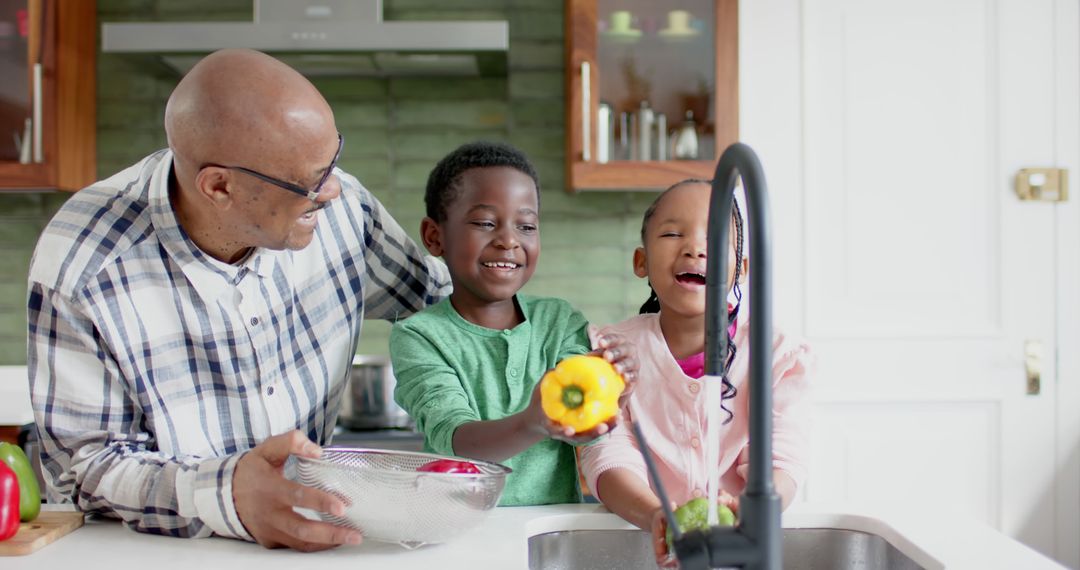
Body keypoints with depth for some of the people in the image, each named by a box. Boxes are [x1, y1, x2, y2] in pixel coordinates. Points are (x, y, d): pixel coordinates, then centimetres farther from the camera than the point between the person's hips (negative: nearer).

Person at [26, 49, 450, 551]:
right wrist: (224, 496, -34)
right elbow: (82, 466, -17)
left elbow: (429, 292, 9)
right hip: (160, 551, -2)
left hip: (314, 536, 2)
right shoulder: (81, 268, -19)